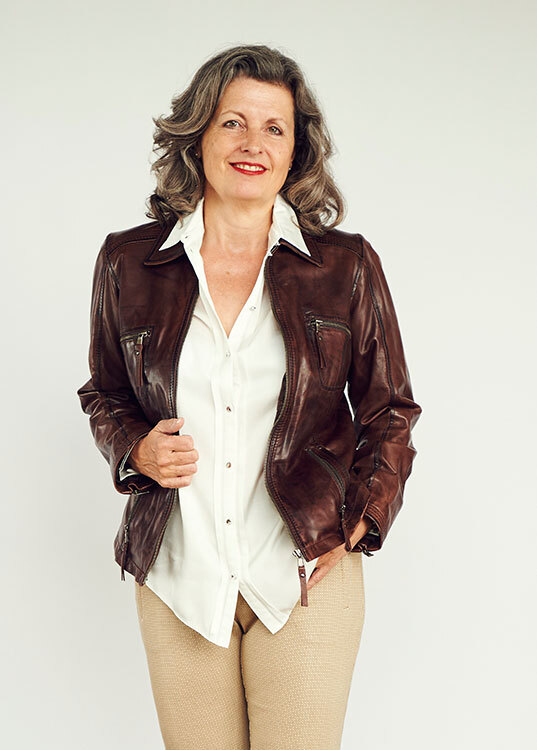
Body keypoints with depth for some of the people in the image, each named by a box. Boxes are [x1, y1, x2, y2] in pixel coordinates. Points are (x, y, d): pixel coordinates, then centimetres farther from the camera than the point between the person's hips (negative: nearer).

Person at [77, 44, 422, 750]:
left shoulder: (347, 266, -1)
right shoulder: (128, 262, 2)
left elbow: (389, 410, 8)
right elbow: (105, 394, 14)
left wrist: (358, 526, -1)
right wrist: (139, 450, -6)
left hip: (307, 574, -1)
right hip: (178, 575, 1)